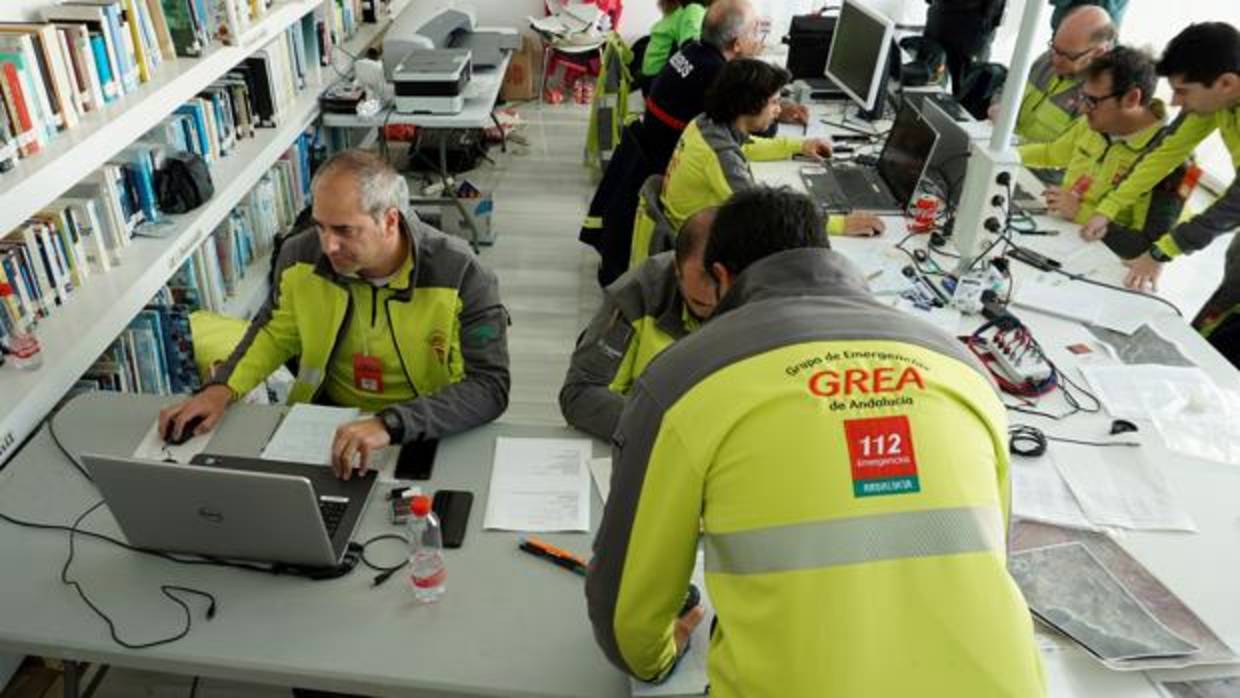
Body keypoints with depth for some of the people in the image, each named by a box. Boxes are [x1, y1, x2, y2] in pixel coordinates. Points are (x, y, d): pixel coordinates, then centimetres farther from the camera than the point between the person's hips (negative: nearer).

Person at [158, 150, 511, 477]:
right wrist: (222, 388, -6)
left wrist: (391, 424, -40)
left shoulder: (461, 276, -21)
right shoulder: (301, 255, -7)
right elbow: (275, 333, 12)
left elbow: (491, 386, -27)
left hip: (427, 432, -3)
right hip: (327, 422, 4)